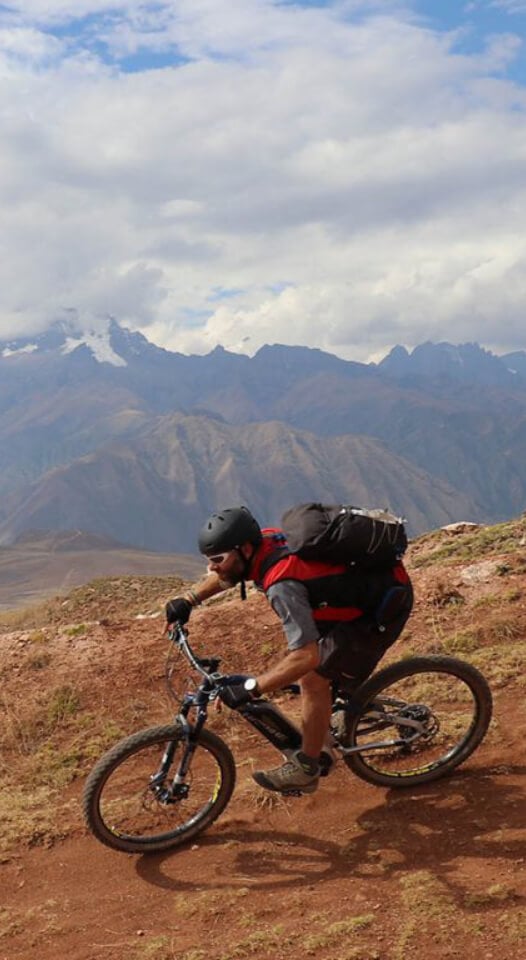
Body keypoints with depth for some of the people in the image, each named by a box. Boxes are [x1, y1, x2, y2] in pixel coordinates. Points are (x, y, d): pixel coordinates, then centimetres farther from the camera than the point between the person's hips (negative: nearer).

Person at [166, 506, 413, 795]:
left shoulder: (282, 584, -32)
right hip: (368, 577, 9)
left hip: (384, 607, -9)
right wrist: (188, 599, 6)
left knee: (313, 679, -7)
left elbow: (306, 656, -37)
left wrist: (249, 688, -36)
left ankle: (305, 770, 8)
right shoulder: (264, 540, -7)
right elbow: (225, 574, 16)